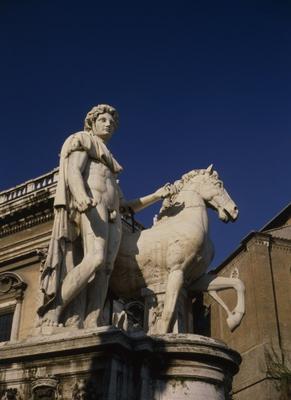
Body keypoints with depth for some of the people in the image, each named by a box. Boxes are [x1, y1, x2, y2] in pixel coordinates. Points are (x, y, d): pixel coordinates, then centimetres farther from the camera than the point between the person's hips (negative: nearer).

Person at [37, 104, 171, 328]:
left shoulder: (110, 165, 36)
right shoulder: (82, 142, 18)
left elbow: (125, 206, 29)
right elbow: (73, 172, -4)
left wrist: (156, 196, 21)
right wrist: (81, 196, -26)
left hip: (113, 216, 7)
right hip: (90, 205, -7)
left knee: (106, 269, -15)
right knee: (96, 259, -30)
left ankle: (93, 327, -29)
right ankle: (52, 312, -29)